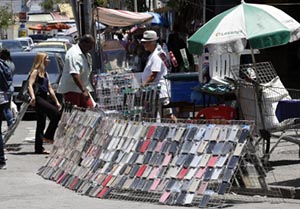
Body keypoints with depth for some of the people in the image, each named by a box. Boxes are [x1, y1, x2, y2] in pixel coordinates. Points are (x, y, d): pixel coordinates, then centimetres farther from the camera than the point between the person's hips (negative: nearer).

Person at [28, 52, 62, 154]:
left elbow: (50, 88, 23)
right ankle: (48, 136, -12)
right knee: (56, 113, -21)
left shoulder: (45, 73, 21)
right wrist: (33, 97, -32)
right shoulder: (35, 72, -4)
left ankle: (39, 148, 9)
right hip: (38, 98, -9)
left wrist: (56, 101, 20)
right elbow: (30, 85, -16)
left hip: (43, 98, 9)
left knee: (41, 124, 7)